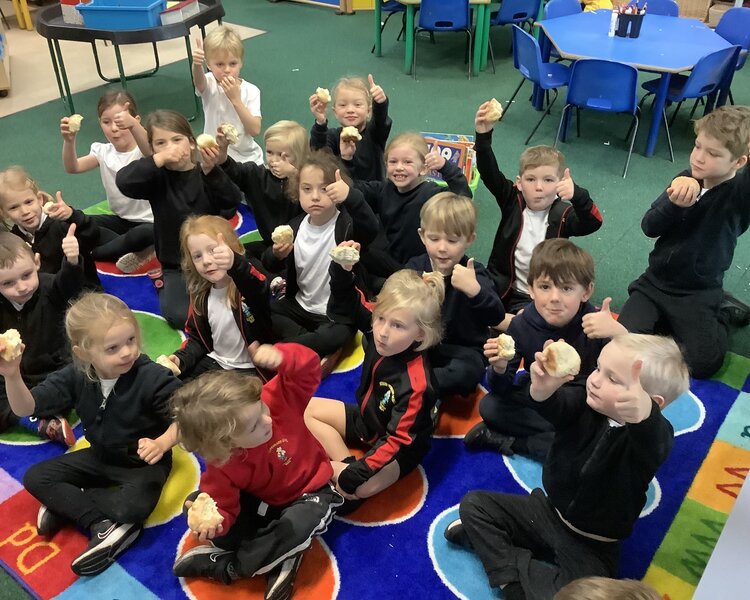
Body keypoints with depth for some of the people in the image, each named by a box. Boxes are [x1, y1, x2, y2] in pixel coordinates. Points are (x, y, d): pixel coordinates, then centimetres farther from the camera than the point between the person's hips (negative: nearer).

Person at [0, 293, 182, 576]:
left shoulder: (153, 377, -26)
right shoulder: (74, 377, -12)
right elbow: (26, 408, -11)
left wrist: (161, 444, -42)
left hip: (143, 462, -5)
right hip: (100, 458, 6)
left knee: (134, 505, -35)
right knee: (35, 478, -6)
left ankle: (66, 503, -8)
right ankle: (103, 525, -18)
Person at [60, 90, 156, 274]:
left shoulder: (144, 151, -15)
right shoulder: (104, 152, 1)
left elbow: (152, 152, -42)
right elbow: (73, 168, -14)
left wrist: (133, 126, -62)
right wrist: (69, 141, -35)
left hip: (150, 222, -7)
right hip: (122, 220, 7)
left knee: (142, 234, -40)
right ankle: (141, 252, -19)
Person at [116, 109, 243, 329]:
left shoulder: (206, 173, -3)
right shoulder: (158, 178, -4)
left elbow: (232, 202, -18)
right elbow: (123, 181, -22)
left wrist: (211, 171, -32)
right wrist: (160, 159, -29)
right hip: (177, 266, 0)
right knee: (179, 315, -21)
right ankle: (166, 280, 9)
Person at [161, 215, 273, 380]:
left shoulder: (249, 281, -20)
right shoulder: (201, 296, 1)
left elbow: (259, 290, -47)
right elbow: (197, 339, 13)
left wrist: (235, 264, -67)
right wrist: (181, 359, -7)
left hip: (252, 368, -7)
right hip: (215, 362, 7)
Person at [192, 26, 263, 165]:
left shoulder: (251, 91, -6)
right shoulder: (209, 85, -7)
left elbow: (255, 130, -15)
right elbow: (198, 80, -33)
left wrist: (236, 99, -23)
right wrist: (196, 64, -55)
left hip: (248, 157, 1)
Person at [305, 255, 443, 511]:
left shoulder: (415, 383, -36)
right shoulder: (377, 333, -19)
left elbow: (397, 439, -31)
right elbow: (347, 306, -9)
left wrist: (357, 473, -34)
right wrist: (341, 269, -28)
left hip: (399, 447, -8)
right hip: (366, 420, 8)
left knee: (361, 487, -34)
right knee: (308, 409, 4)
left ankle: (333, 470, -2)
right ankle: (345, 464, -7)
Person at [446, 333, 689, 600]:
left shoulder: (654, 434, -25)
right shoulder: (584, 402, -12)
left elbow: (652, 445, -51)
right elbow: (554, 405, -34)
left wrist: (643, 416, -75)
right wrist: (543, 388, -60)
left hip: (591, 547, -4)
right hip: (547, 511, 4)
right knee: (474, 503, 1)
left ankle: (510, 568, -10)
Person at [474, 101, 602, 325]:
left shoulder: (563, 214, -8)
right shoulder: (513, 201, -1)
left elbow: (593, 223, -26)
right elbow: (489, 173, -13)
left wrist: (577, 196, -46)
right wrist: (483, 136, -30)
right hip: (503, 288, 3)